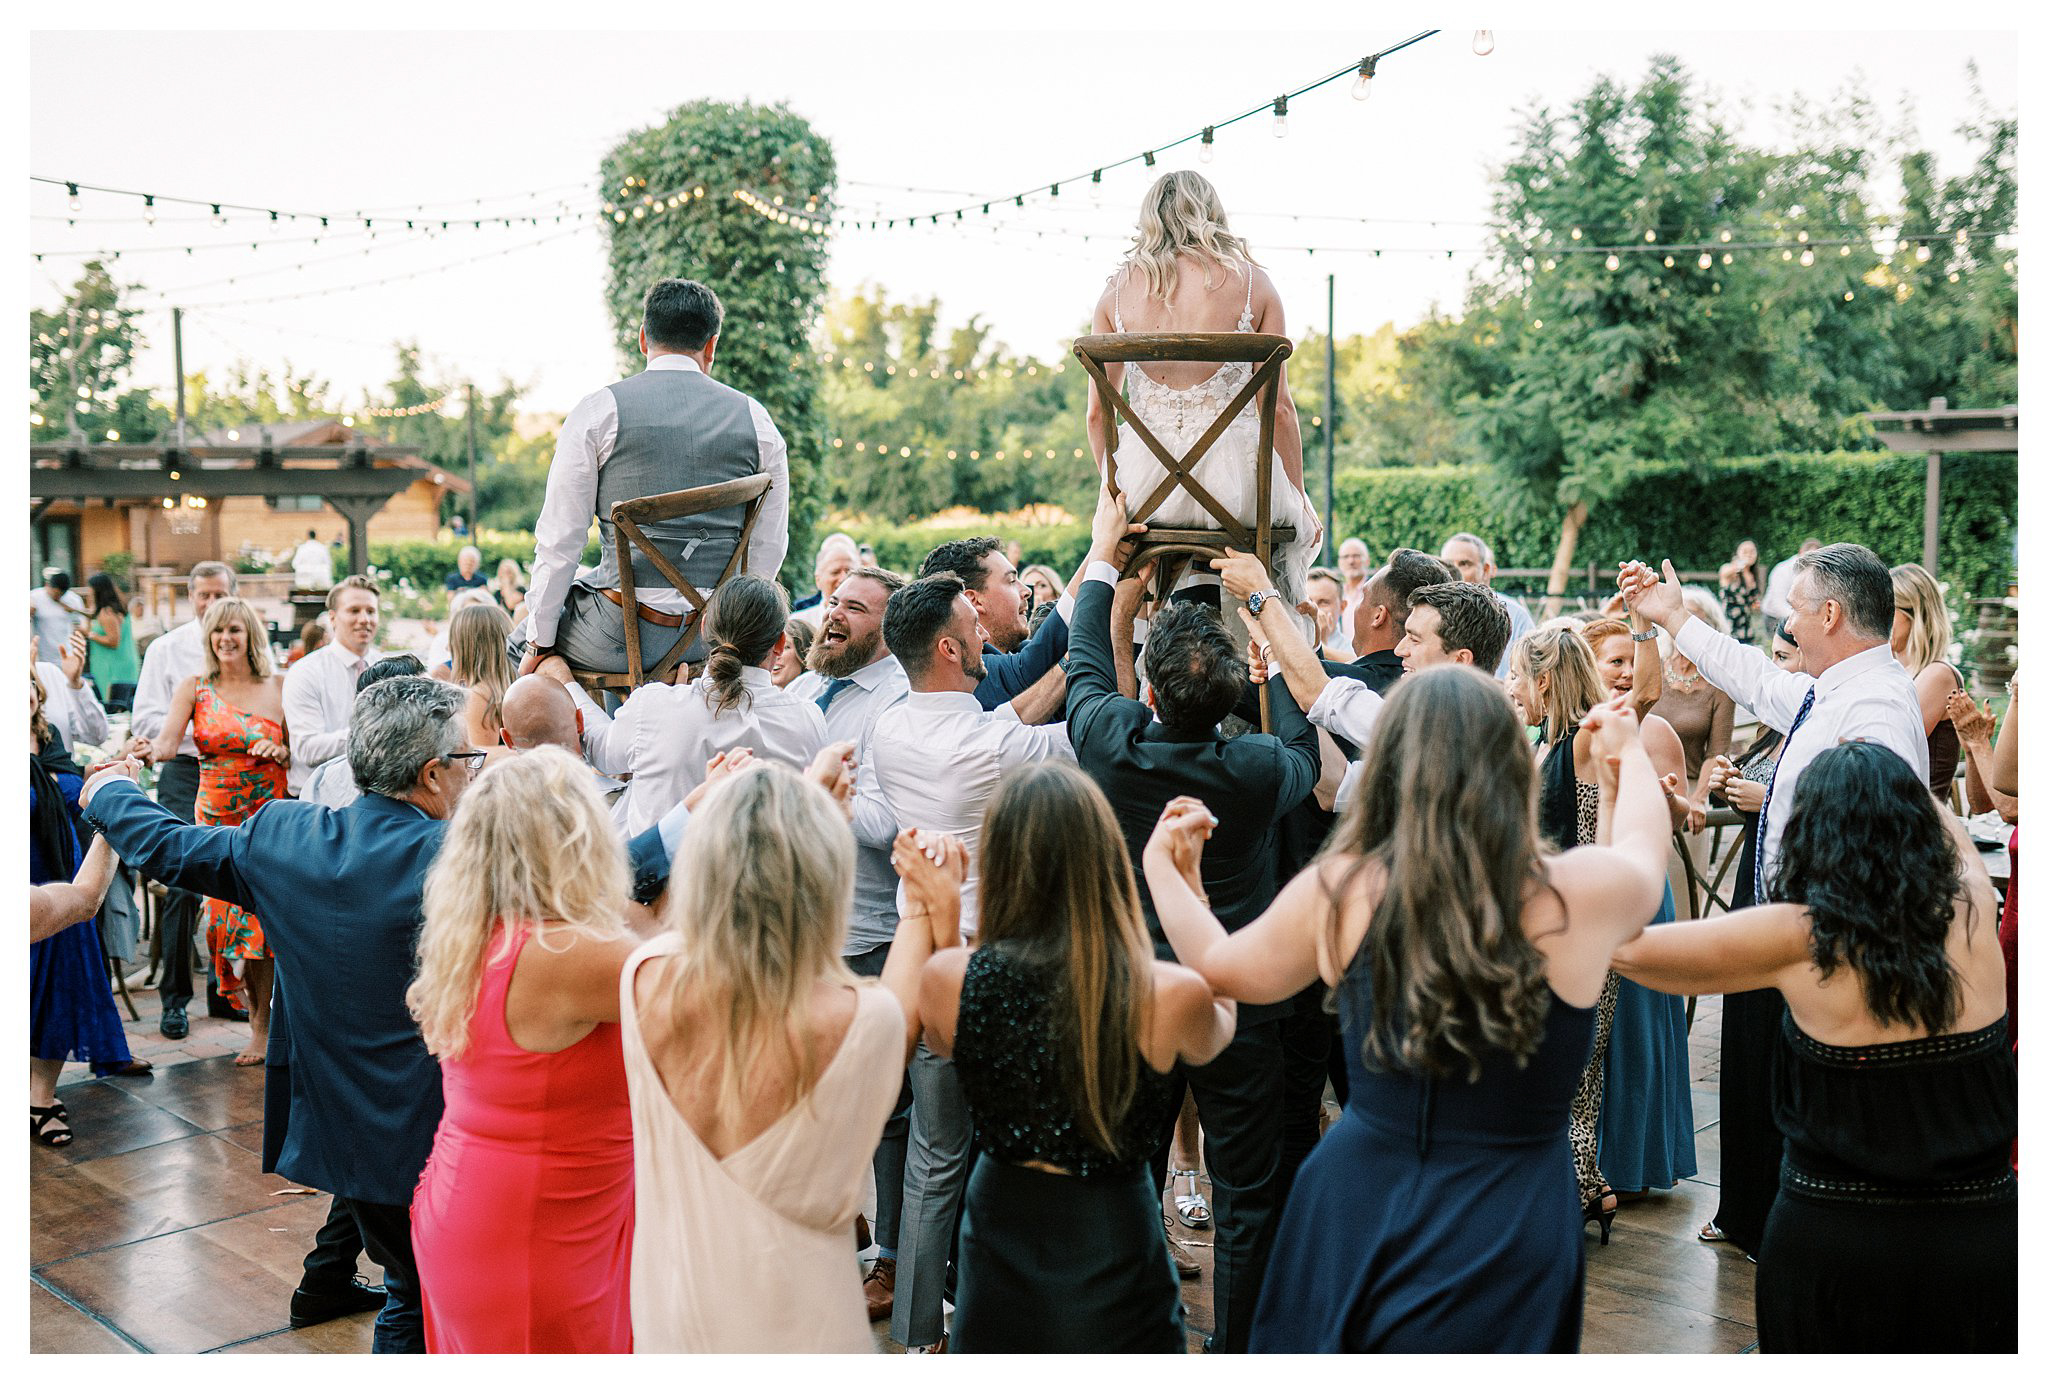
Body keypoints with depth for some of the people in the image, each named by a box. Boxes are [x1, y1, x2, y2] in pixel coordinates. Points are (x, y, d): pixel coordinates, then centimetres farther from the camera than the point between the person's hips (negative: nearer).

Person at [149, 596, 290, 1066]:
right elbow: (166, 744, -9)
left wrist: (281, 752, -12)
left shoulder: (277, 688, 3)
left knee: (260, 913, -6)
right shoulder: (195, 688, 3)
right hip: (216, 815, 1)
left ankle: (262, 1025, 5)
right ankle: (261, 1011, 23)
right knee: (224, 913, 0)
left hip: (267, 813, -1)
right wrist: (143, 752, -29)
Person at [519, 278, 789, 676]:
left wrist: (538, 646, 4)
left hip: (619, 641, -4)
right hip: (715, 636, 4)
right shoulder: (756, 420, 5)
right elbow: (769, 550, 9)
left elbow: (559, 541, -4)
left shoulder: (597, 412, -4)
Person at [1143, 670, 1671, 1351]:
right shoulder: (1580, 892, -15)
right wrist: (1628, 752, 33)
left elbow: (1219, 969, 8)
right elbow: (1644, 842, 11)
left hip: (1352, 1210, 2)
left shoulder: (1338, 888, -11)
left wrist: (1167, 868, 26)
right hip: (1503, 1244, -1)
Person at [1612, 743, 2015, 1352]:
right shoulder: (1972, 914, -5)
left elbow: (1625, 944, -11)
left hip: (1830, 1240, -3)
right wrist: (1888, 771, 34)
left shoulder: (1795, 936, -15)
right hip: (1983, 1237, 3)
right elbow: (1947, 825, 19)